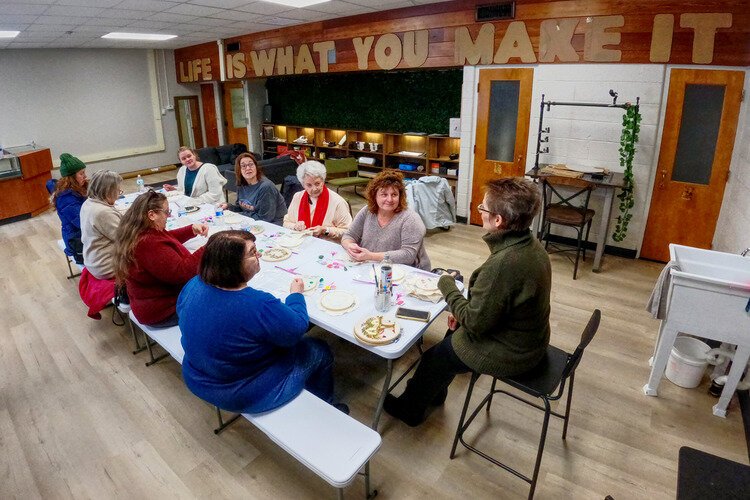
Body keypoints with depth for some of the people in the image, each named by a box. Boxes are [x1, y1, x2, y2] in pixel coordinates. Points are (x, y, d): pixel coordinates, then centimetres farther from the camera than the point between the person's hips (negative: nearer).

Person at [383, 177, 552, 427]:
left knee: (434, 357, 10)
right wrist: (464, 311, 2)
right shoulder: (531, 245, -6)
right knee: (454, 333, 26)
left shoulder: (503, 263, -36)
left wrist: (447, 285, -14)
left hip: (510, 354, -9)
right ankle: (433, 392, 46)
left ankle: (410, 409, 37)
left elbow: (475, 323, -26)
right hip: (529, 339, 9)